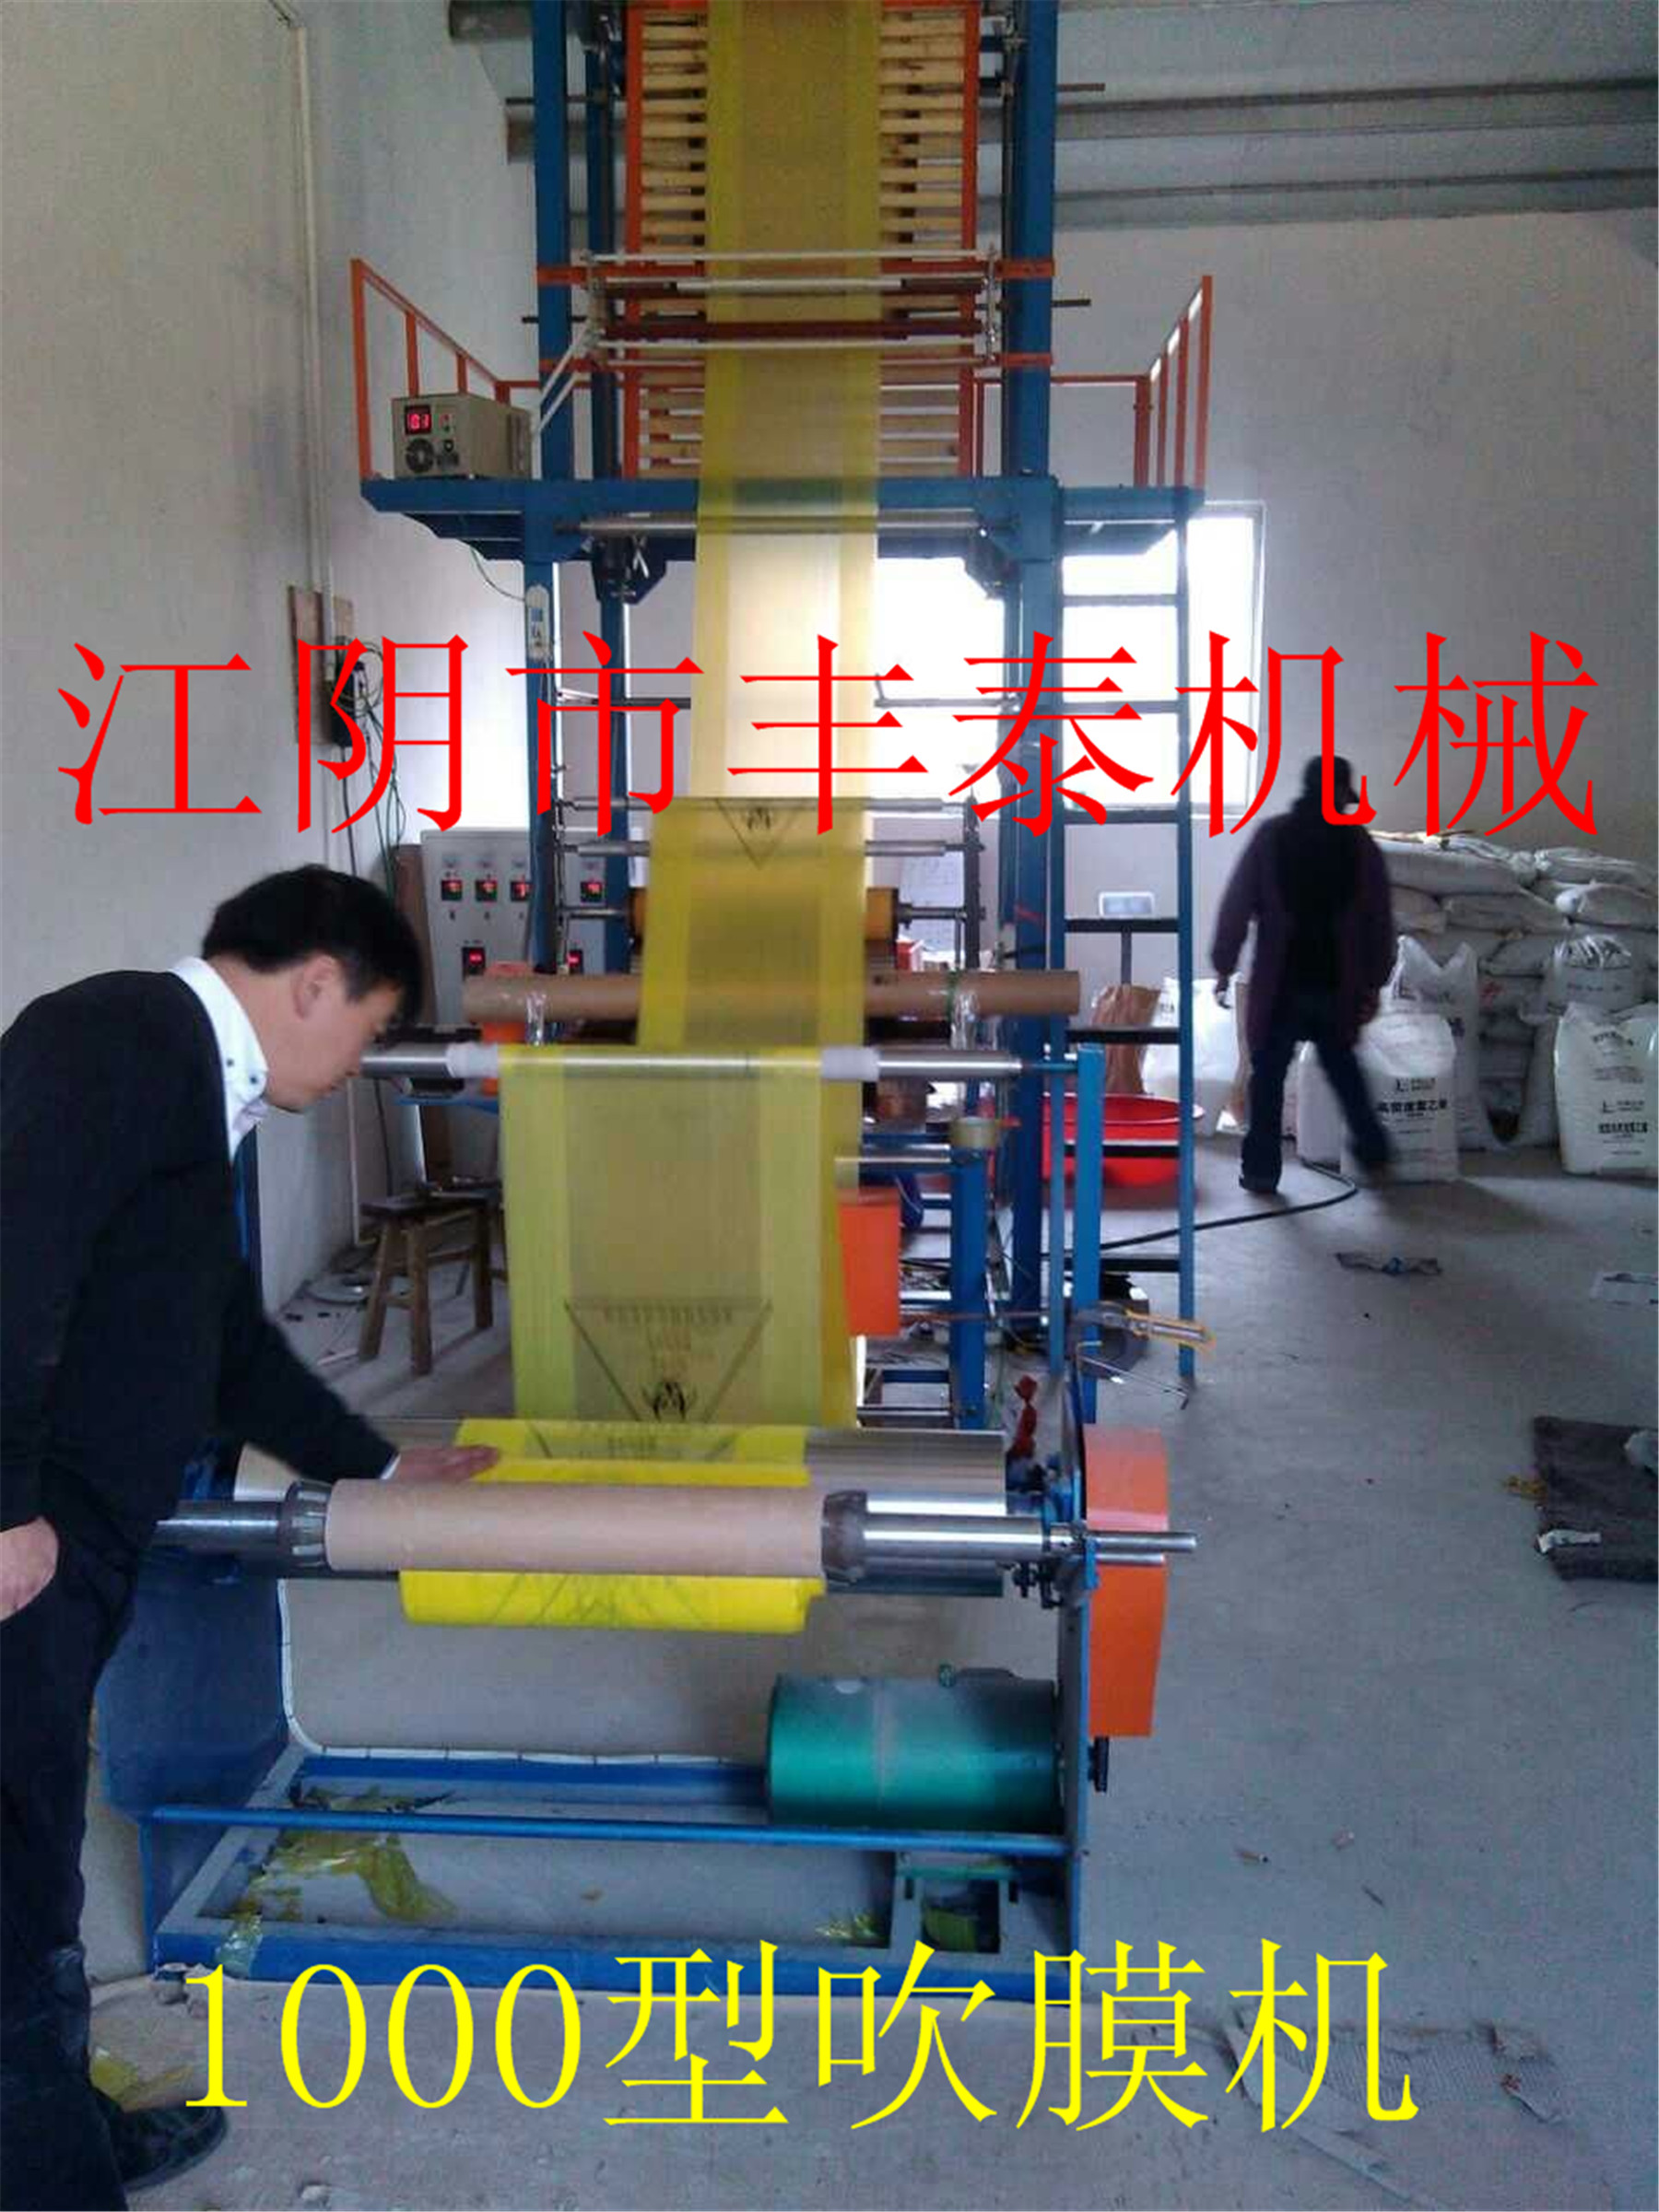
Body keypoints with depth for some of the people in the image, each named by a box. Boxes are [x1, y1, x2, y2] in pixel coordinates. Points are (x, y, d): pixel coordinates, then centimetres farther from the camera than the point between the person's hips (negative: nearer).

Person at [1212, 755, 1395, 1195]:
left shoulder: (1271, 836, -2)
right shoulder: (1359, 843, 3)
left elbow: (1237, 905, -4)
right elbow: (1378, 920, 4)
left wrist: (1224, 966, 2)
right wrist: (1373, 982, 10)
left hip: (1281, 984, -2)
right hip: (1338, 984, 2)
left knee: (1269, 1075, 4)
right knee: (1343, 1068, 21)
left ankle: (1262, 1170, 2)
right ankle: (1372, 1151, 26)